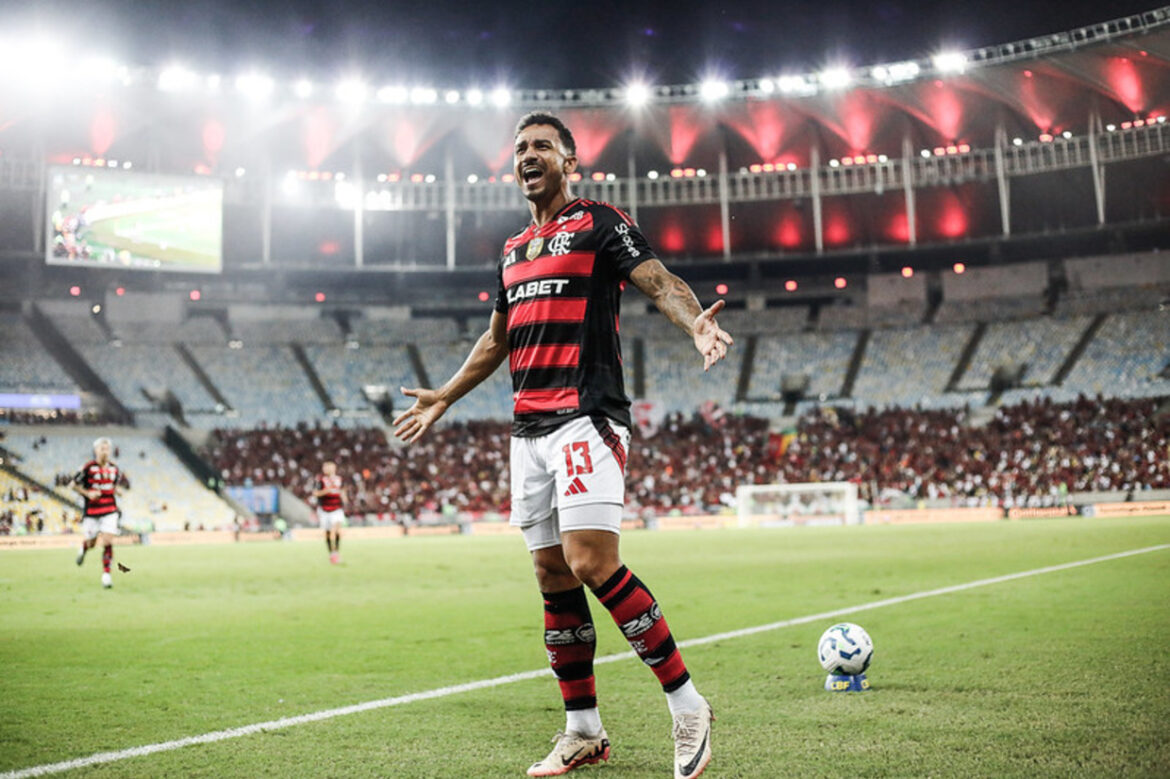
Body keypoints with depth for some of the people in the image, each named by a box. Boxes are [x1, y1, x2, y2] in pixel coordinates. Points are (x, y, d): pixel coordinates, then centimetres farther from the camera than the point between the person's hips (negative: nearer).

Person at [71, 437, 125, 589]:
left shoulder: (115, 469, 4)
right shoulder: (87, 468, -9)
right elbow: (73, 485, -1)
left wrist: (116, 490, 1)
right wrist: (88, 493, -14)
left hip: (110, 511, 2)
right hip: (91, 512, -2)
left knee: (107, 542, -10)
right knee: (91, 543, 10)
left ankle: (106, 574, -4)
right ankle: (84, 548, 48)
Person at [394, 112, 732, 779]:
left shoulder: (599, 222, 1)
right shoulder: (513, 250, 22)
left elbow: (659, 281, -14)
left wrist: (696, 322, -35)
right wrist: (443, 398, 37)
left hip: (587, 417, -7)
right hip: (529, 429, 7)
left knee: (593, 564, -19)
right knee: (555, 578, 6)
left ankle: (688, 707, -4)